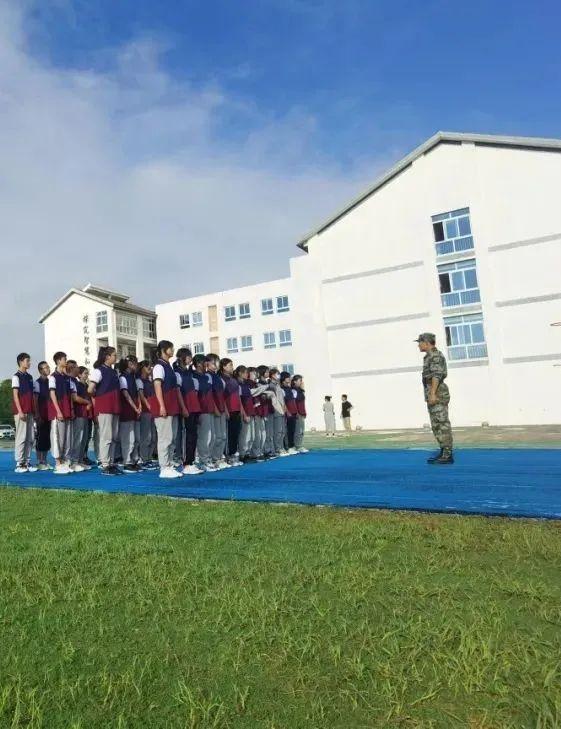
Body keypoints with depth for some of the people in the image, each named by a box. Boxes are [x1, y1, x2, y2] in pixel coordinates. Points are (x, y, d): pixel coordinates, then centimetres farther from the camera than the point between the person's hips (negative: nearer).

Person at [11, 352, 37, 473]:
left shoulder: (30, 377, 16)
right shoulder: (16, 376, -4)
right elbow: (15, 395, -9)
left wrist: (35, 411, 13)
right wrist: (20, 411, -15)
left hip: (30, 412, 7)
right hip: (21, 412, -7)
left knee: (30, 438, 7)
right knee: (21, 437, -6)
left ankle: (27, 462, 12)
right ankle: (19, 464, -1)